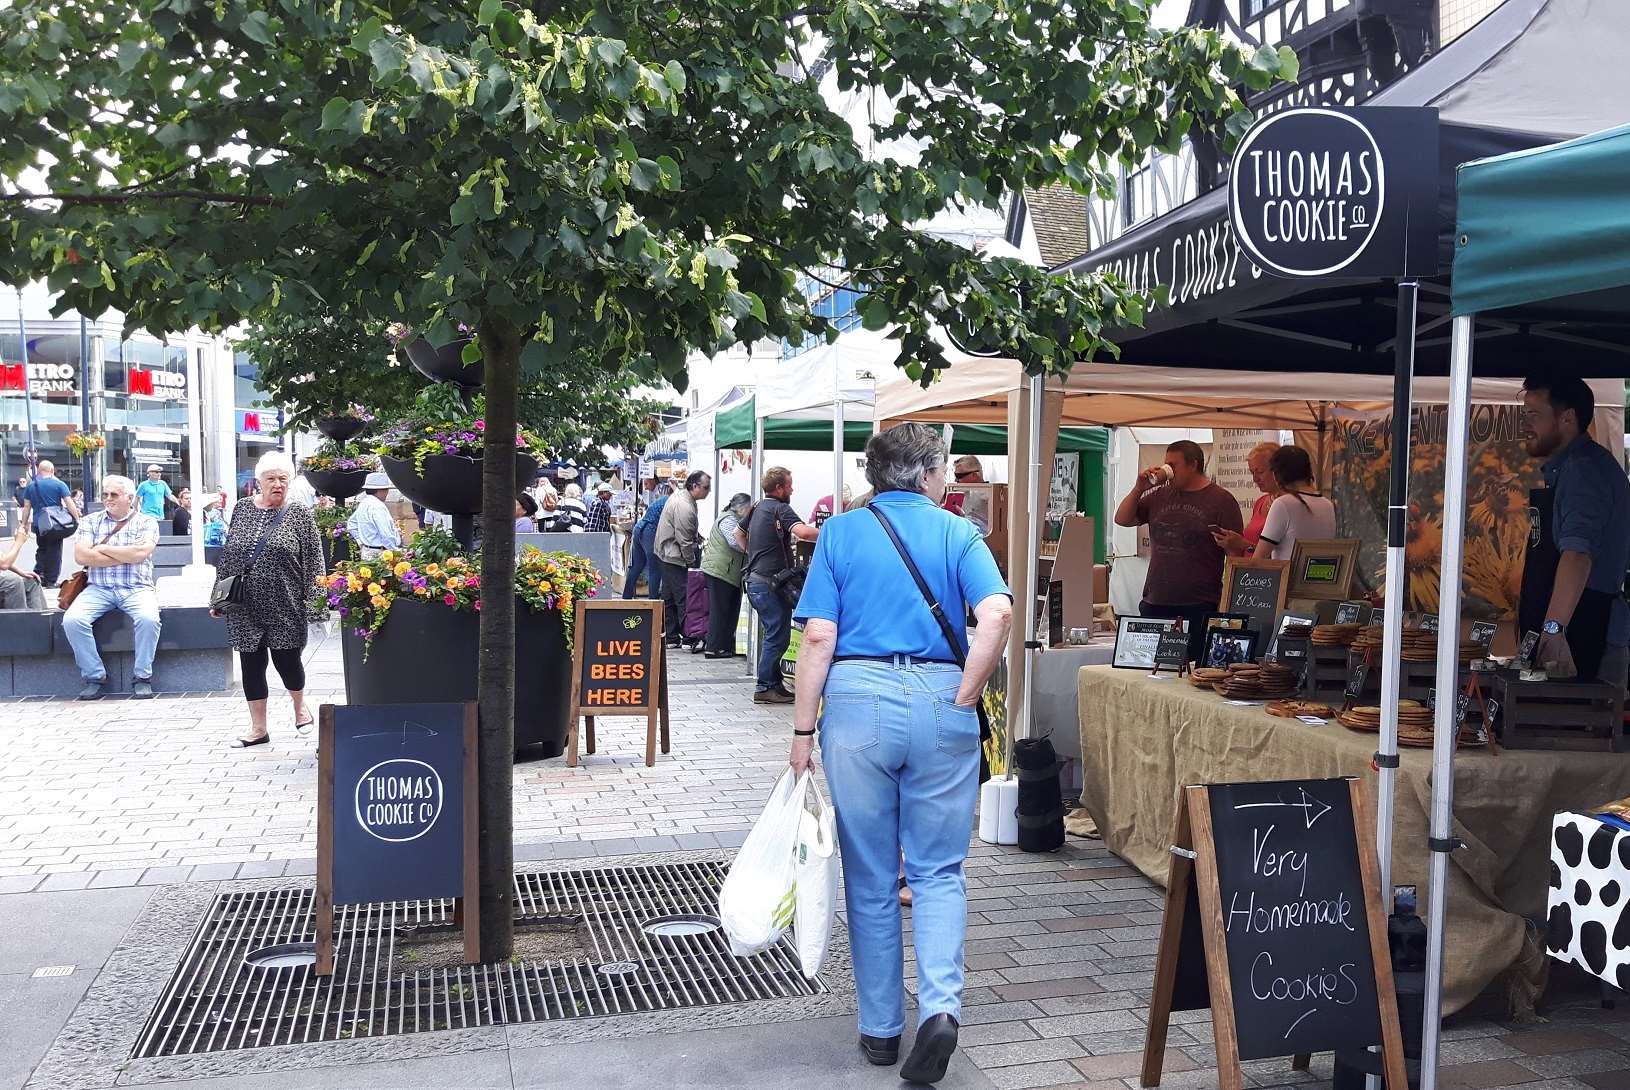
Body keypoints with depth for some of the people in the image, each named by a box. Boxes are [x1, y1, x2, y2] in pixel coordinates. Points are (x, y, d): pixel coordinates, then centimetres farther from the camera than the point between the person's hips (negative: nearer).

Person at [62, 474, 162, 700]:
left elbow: (140, 553, -11)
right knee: (72, 620, -24)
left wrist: (103, 548, -2)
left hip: (136, 588, -2)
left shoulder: (146, 522, 7)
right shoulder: (90, 522, 13)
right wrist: (127, 555, -5)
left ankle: (142, 677, -15)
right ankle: (94, 676, -9)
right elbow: (81, 556, -3)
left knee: (148, 618, -33)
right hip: (98, 589, 2)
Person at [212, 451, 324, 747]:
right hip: (245, 606, 3)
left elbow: (313, 561, -3)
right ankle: (258, 728, 17)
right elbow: (225, 556, 11)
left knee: (286, 659, 1)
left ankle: (300, 706, 31)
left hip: (285, 606, -3)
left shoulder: (300, 515, -1)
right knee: (251, 664, 6)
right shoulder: (241, 510, 7)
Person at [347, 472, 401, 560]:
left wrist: (361, 542, 26)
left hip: (366, 551, 10)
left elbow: (351, 524, 27)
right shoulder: (377, 506, -18)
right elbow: (387, 536, -23)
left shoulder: (363, 503, 13)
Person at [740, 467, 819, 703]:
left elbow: (739, 533, 31)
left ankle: (774, 682, 21)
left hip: (754, 579, 10)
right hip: (770, 582, -10)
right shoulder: (780, 509, -14)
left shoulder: (757, 508, 15)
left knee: (772, 634, 16)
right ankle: (765, 688, -2)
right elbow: (803, 532, -31)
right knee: (778, 636, -5)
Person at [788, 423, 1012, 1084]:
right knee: (939, 870, 12)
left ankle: (880, 1029, 22)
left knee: (870, 876, 12)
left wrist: (803, 731, 2)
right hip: (939, 704, 0)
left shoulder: (839, 533, 5)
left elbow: (818, 638, -3)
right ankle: (941, 1005, -7)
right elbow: (997, 614, -13)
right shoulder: (958, 533, 5)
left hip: (858, 702, 0)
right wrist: (963, 698, -5)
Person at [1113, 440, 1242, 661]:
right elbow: (1122, 520, 14)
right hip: (1155, 603, 5)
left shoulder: (1221, 499, 1)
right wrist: (1139, 488, 2)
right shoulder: (1159, 495, 15)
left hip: (1200, 606, -5)